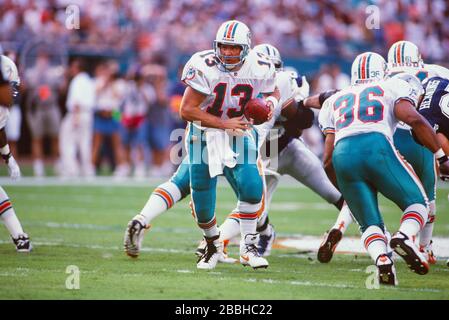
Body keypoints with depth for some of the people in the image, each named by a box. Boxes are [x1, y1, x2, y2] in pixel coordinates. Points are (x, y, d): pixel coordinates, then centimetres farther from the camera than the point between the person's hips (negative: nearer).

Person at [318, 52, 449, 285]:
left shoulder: (334, 101, 32)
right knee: (417, 202, 13)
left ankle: (381, 258, -20)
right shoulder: (391, 88, 22)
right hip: (376, 147, -3)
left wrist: (342, 191, 37)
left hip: (342, 155, 3)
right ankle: (405, 236, -19)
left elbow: (328, 157, 24)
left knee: (369, 224, 11)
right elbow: (414, 119, 1)